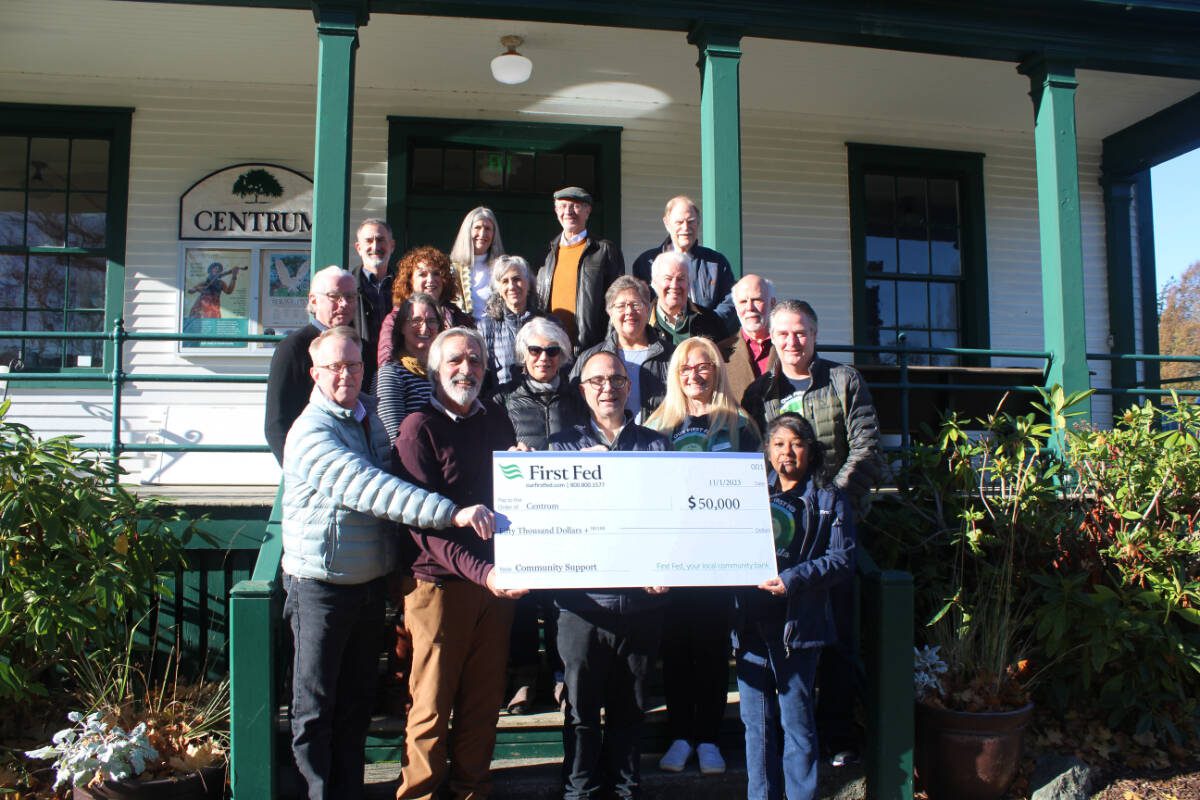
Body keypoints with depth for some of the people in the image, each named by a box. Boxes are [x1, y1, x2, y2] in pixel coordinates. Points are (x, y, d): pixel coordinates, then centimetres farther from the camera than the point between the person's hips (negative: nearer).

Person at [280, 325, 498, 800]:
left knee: (357, 699, 16)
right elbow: (371, 489, -32)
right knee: (316, 706, 5)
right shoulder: (312, 432, -19)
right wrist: (452, 513, -39)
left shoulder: (369, 414, 6)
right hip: (321, 585, -7)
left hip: (371, 579, 7)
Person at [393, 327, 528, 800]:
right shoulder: (419, 427, -6)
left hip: (497, 579, 5)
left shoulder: (497, 422, 10)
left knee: (485, 698, 12)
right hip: (440, 580, -5)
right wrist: (480, 571, -25)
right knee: (432, 701, 6)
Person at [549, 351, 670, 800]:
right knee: (581, 708, 7)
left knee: (630, 707, 14)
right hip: (583, 600, -1)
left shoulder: (656, 445, 7)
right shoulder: (564, 444, 7)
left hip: (642, 600, 1)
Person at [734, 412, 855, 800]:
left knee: (796, 720, 3)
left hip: (797, 624, -3)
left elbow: (842, 560, -5)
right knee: (756, 721, 11)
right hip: (751, 624, 3)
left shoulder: (829, 500, 4)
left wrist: (794, 578, -17)